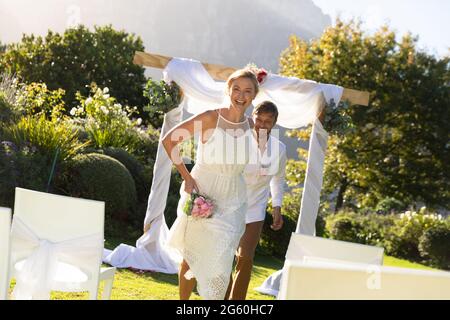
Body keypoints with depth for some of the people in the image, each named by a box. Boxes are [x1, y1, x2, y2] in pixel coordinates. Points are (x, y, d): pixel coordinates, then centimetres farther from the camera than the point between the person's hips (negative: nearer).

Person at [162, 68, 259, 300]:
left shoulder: (251, 127, 1)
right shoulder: (210, 118, -12)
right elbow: (169, 140, -10)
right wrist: (186, 176, -12)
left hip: (232, 202, 3)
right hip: (202, 194, -3)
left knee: (220, 260, -2)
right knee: (191, 257, 7)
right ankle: (183, 299, 25)